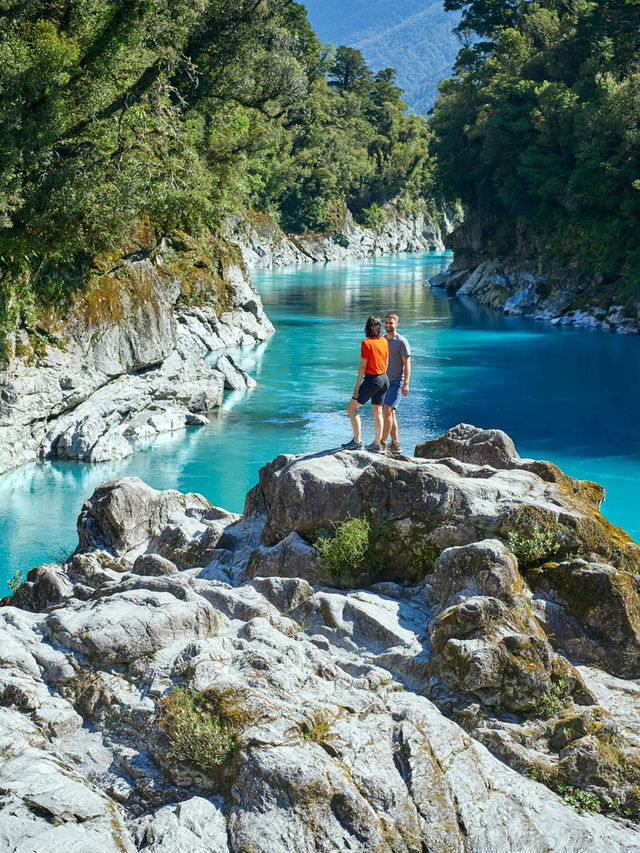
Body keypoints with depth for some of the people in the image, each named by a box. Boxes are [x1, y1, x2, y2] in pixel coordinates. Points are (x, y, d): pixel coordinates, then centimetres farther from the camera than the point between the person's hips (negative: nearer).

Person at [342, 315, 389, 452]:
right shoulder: (384, 341, 4)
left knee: (352, 408, 3)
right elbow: (386, 362, 12)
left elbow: (362, 366, -14)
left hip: (372, 380, -7)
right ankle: (377, 444, 16)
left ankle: (357, 441, -4)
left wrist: (357, 385, -10)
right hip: (384, 379, 7)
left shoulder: (366, 343, -15)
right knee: (377, 412, 14)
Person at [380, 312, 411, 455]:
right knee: (390, 413, 8)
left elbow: (407, 363, -10)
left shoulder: (401, 341, -8)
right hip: (384, 381, 7)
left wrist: (406, 384, -17)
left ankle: (382, 443, -16)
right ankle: (395, 444, 13)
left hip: (396, 381, -7)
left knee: (388, 411, -16)